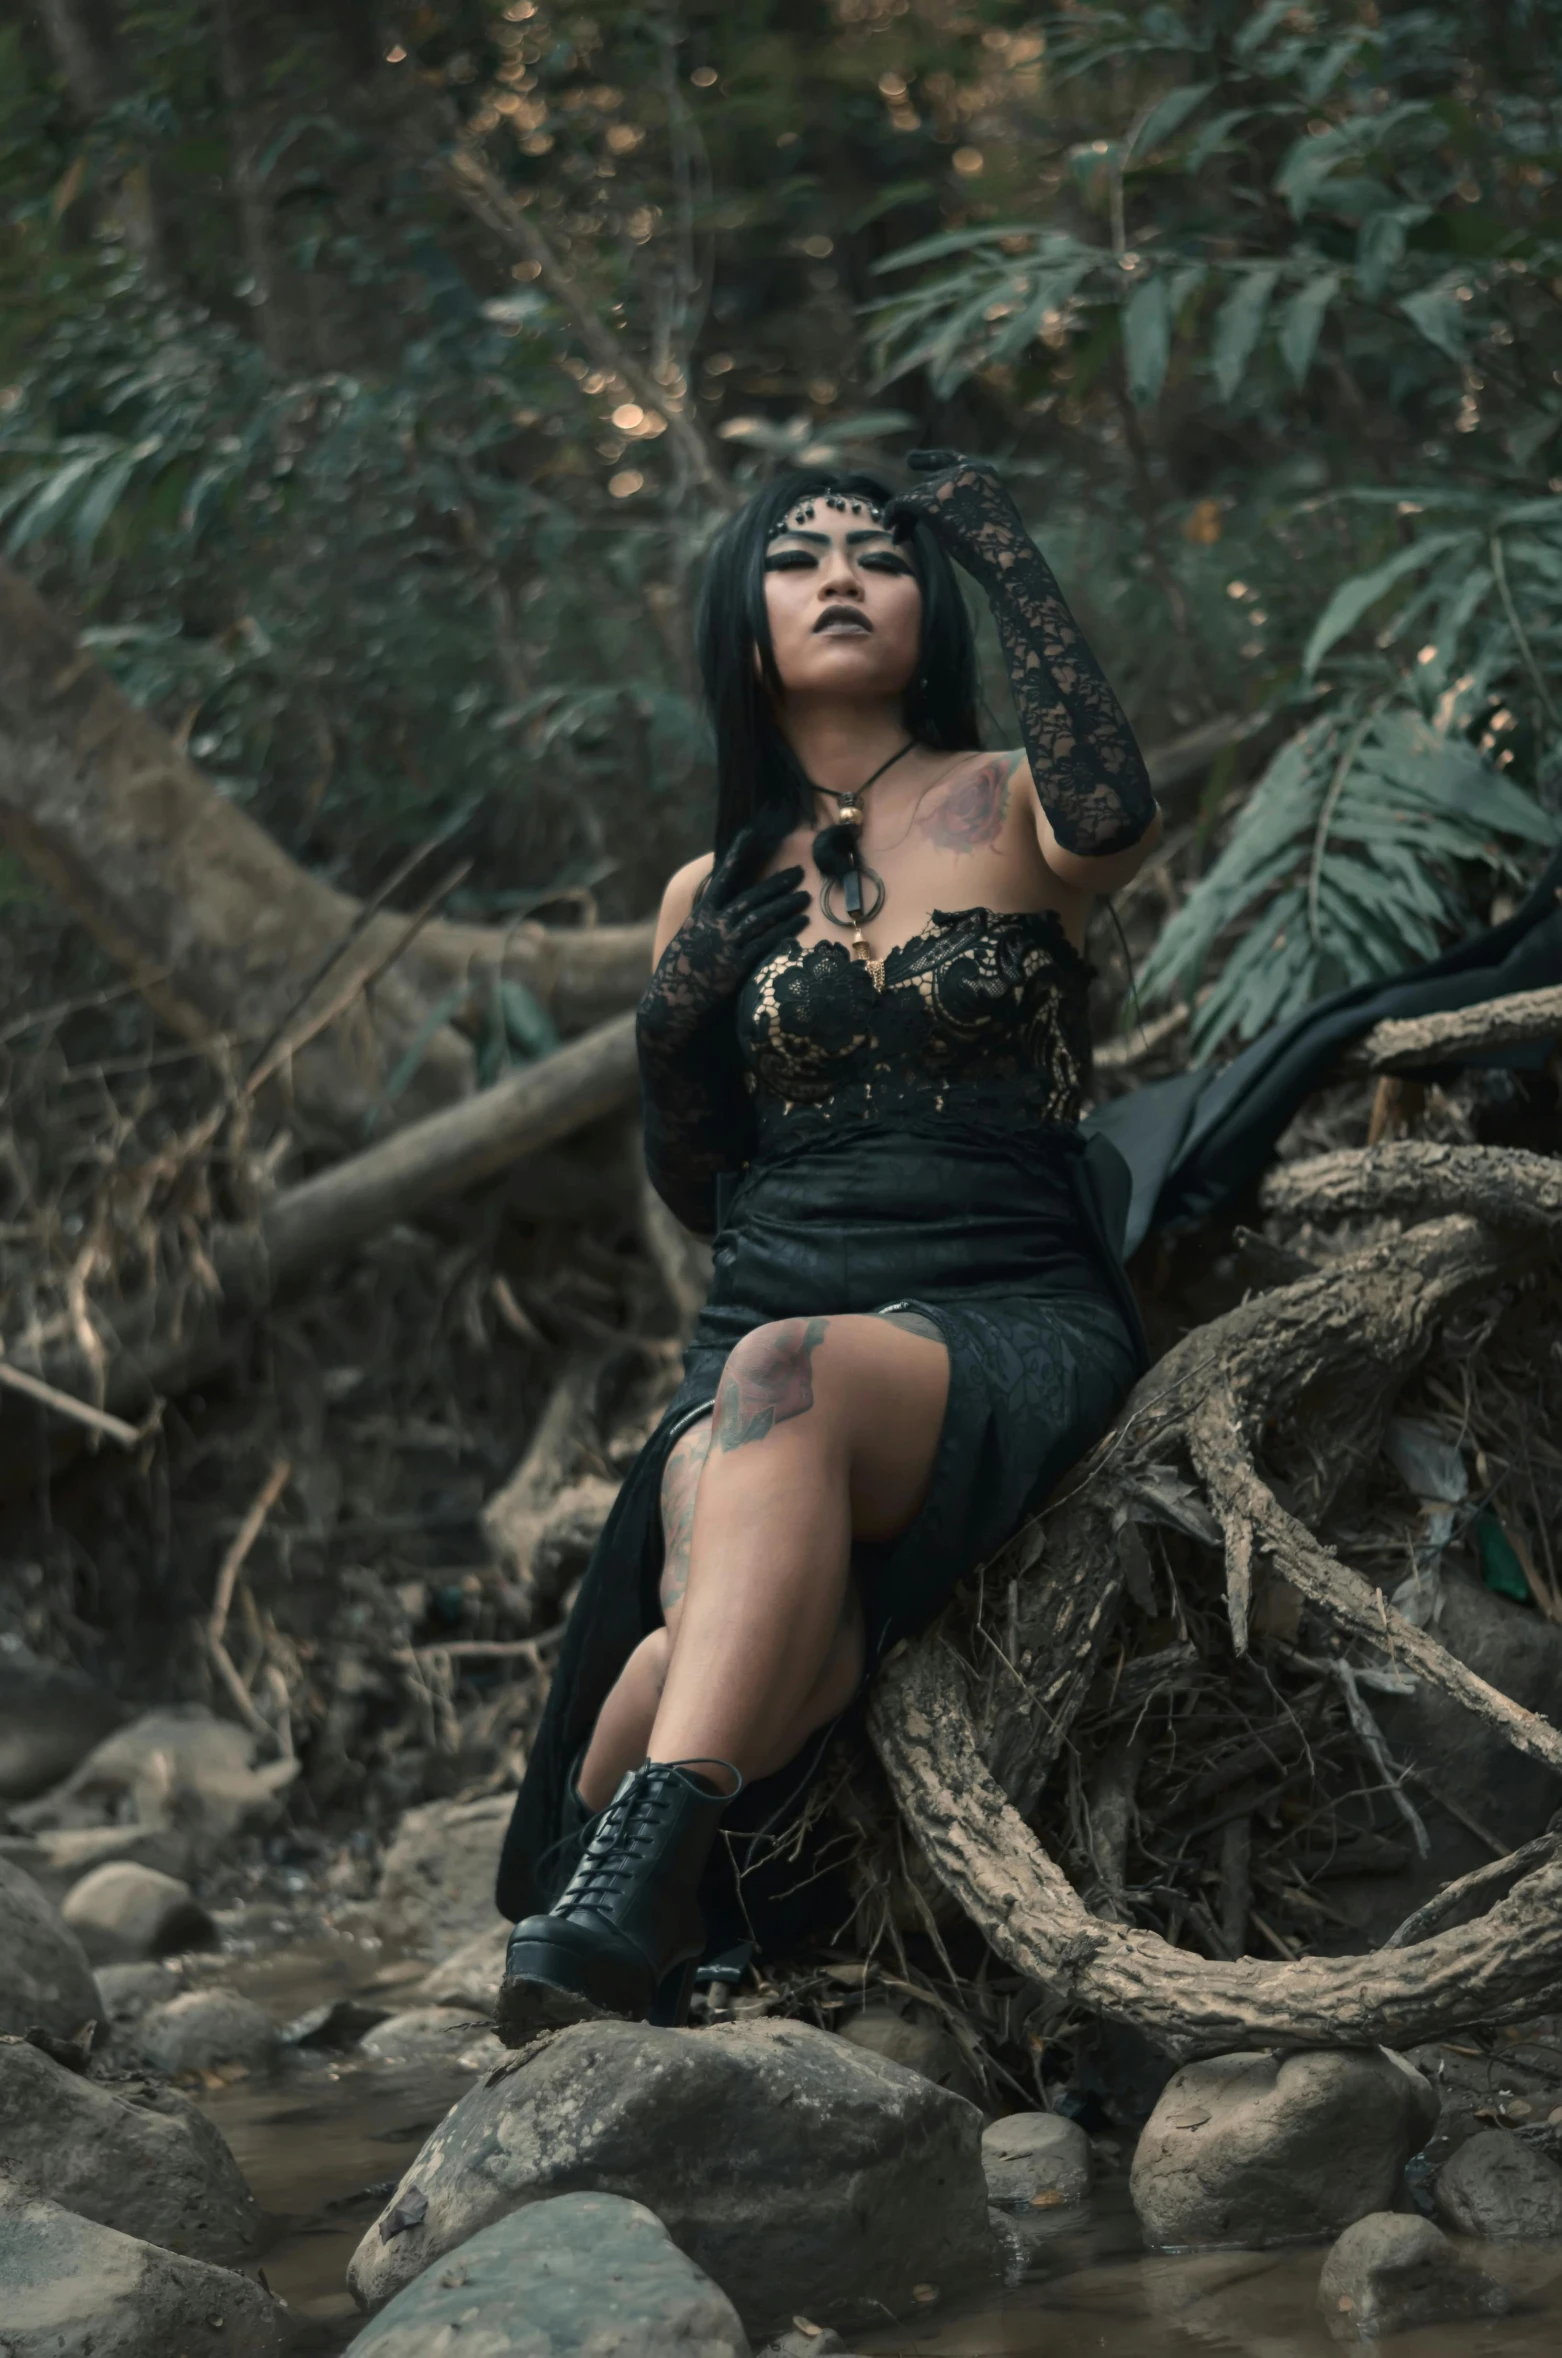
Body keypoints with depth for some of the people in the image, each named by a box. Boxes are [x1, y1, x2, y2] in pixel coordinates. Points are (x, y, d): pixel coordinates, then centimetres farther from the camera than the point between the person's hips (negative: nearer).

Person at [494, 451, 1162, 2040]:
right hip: (761, 1344, 3)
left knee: (787, 1373, -40)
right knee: (737, 1641, -34)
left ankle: (633, 1880, -51)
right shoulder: (712, 895, 19)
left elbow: (1113, 816, -18)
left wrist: (1004, 553, -9)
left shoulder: (1004, 810, 9)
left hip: (1012, 1324, -3)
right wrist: (668, 1045, 1)